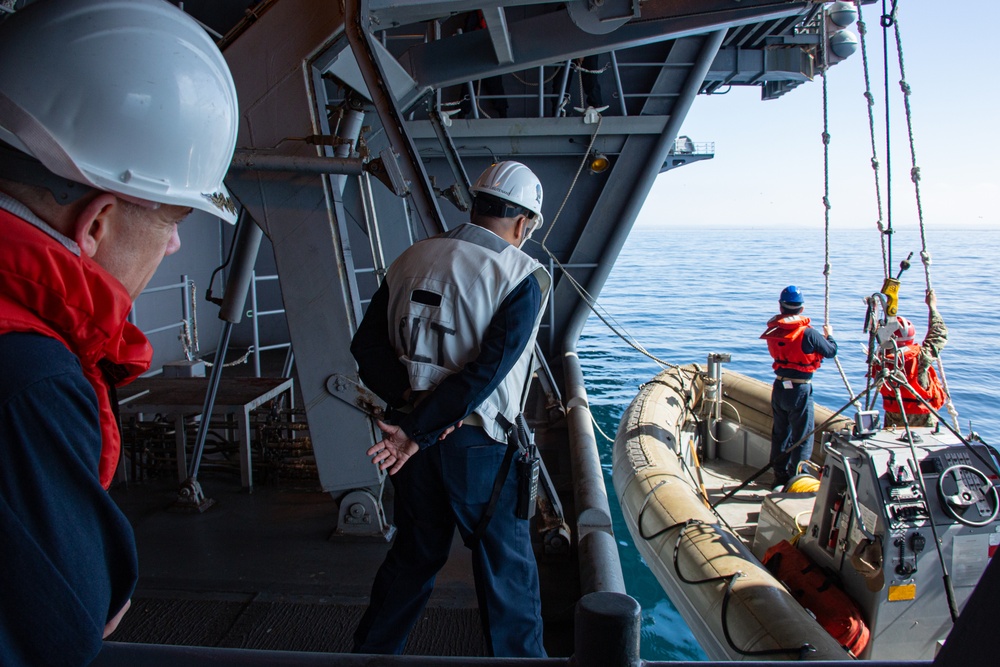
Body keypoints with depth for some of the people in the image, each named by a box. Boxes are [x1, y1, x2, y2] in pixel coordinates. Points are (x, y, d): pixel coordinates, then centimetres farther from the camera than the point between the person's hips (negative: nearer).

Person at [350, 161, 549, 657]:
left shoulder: (412, 259, 3)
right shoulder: (522, 276, -11)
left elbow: (367, 344, -1)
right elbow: (487, 371, -19)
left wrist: (411, 396, -8)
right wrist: (417, 432, -18)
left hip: (413, 442, 5)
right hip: (479, 443, -5)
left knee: (414, 554, 23)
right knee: (506, 565, 14)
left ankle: (370, 652, 37)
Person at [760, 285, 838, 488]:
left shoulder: (773, 330, -1)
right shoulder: (808, 333, -17)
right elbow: (831, 351, -5)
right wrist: (829, 335, 17)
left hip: (779, 387, 6)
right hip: (800, 389, -6)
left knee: (780, 433, 17)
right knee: (802, 437, 4)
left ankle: (780, 478, 27)